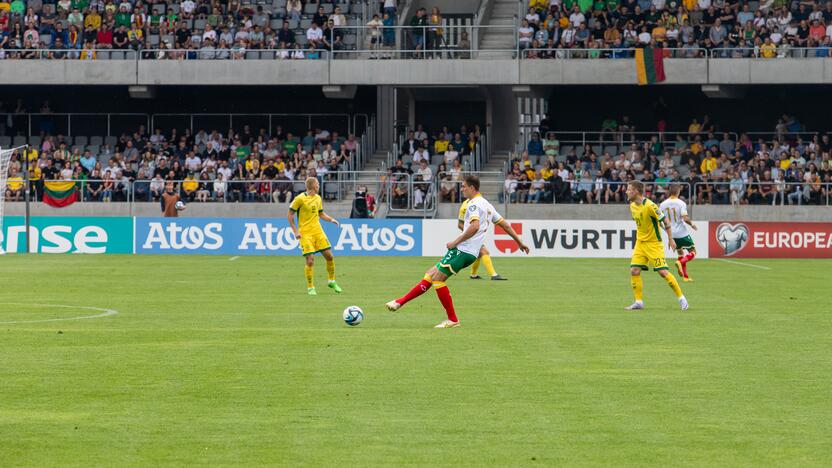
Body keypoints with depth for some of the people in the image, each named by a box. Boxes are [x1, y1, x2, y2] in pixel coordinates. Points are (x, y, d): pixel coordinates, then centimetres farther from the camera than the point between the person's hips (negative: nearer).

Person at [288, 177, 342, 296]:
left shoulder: (318, 198, 11)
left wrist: (331, 219, 5)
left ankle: (332, 281, 21)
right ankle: (310, 287, 2)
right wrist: (295, 231, -11)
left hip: (318, 231, 6)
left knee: (329, 256, 2)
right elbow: (290, 214, -5)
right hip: (305, 233, -6)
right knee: (310, 260, -11)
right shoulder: (300, 199, -9)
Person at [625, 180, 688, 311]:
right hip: (640, 242, 7)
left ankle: (681, 298, 4)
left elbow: (664, 220, -13)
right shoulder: (632, 206, 4)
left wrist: (670, 239, -10)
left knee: (663, 272, -9)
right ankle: (638, 302, 3)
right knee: (634, 271, -5)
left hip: (654, 243, -7)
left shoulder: (650, 206, -20)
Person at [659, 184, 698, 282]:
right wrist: (692, 224, -3)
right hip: (682, 233, -5)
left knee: (681, 253, 20)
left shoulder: (663, 204, 0)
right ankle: (680, 262, -20)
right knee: (692, 252, 8)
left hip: (672, 234, 5)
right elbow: (685, 218, -23)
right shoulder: (681, 203, -14)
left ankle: (685, 276, 16)